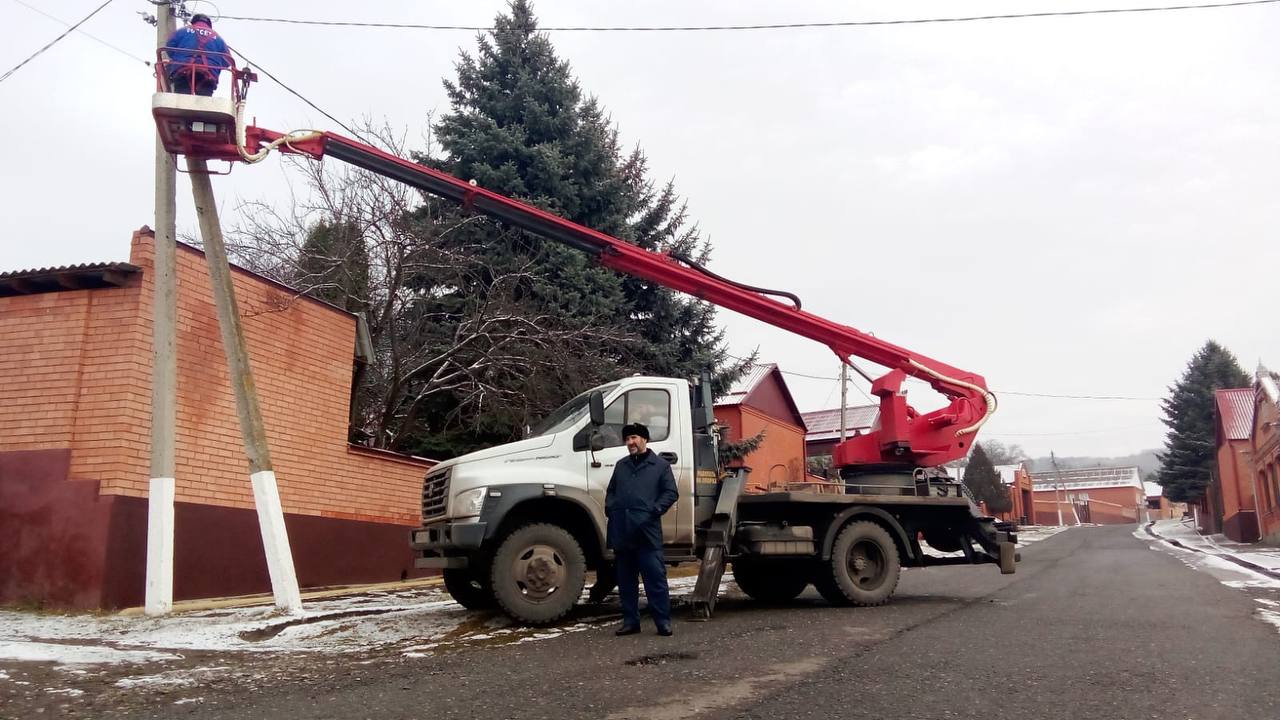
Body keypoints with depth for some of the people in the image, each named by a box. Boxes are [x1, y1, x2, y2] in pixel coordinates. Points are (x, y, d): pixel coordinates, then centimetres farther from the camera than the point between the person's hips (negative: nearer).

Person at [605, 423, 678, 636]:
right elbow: (611, 491, 27)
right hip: (621, 530, 5)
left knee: (655, 575, -8)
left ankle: (663, 621, -3)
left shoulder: (660, 465, 7)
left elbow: (671, 493, 1)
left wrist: (655, 510, -11)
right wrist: (610, 508, 8)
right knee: (625, 578, 8)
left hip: (647, 530, -5)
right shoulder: (621, 465, 21)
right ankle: (630, 620, 15)